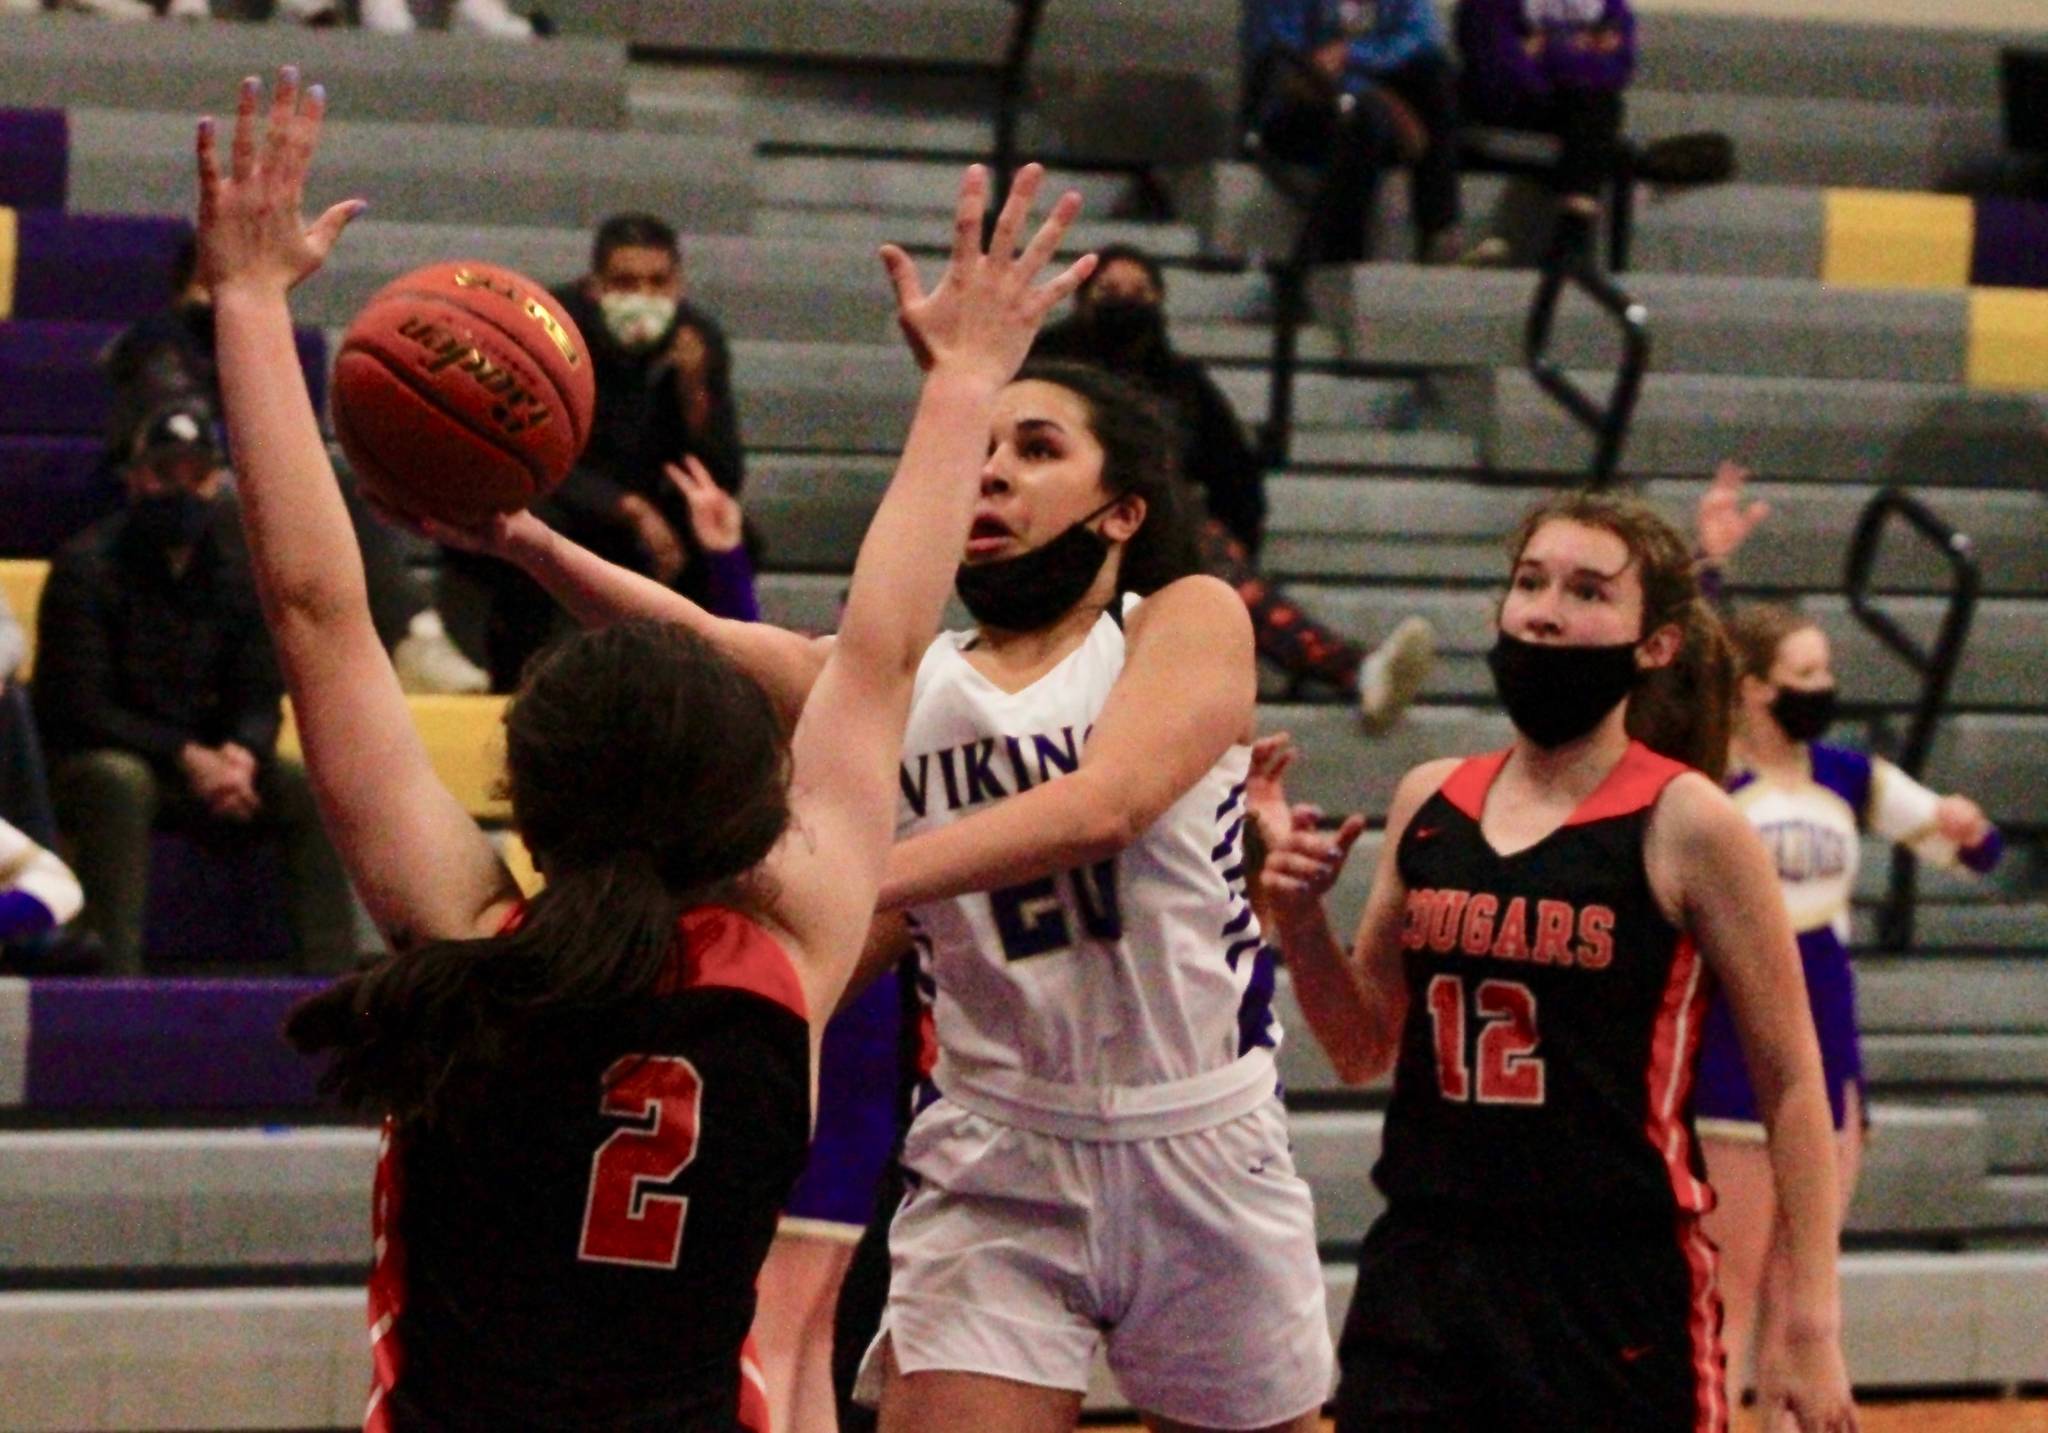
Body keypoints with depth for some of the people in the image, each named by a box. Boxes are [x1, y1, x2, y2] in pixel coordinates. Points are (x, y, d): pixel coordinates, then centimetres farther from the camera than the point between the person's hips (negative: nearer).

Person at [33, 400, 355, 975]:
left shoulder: (239, 569, 5)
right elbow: (78, 707, -15)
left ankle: (329, 973, -20)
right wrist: (187, 756, -24)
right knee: (122, 779, -38)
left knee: (310, 790, -17)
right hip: (90, 764, -5)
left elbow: (260, 697, 5)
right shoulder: (86, 566, -10)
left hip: (208, 761, 5)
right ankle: (117, 976, -44)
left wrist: (240, 755, -20)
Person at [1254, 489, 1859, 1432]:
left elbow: (1790, 1083, -4)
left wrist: (1810, 1327, -8)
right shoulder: (1428, 804, 8)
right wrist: (1299, 918, -1)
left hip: (1618, 1292, -4)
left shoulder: (1684, 827, -6)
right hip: (1421, 1274, 4)